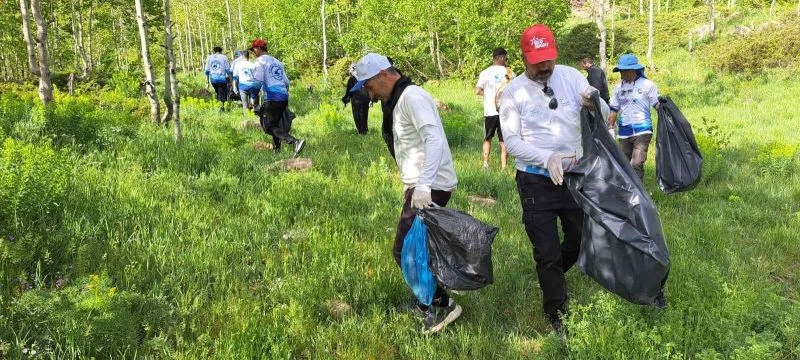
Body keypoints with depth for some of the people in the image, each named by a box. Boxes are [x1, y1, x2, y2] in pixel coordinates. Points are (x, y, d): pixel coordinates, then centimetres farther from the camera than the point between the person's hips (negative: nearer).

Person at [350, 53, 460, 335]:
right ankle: (429, 303, 27)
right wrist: (412, 184, 12)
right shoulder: (398, 101, 18)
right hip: (419, 186, 10)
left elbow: (435, 139, -28)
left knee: (405, 251, -8)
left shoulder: (412, 97, -15)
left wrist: (423, 185, -37)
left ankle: (442, 305, 2)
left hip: (430, 187, -10)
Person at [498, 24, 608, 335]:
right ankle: (557, 316, 21)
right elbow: (512, 141, -12)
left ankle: (550, 275, 47)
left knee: (582, 237, 17)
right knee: (547, 251, 4)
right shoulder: (513, 92, -9)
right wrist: (547, 158, -28)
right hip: (536, 181, -3)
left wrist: (594, 104, -31)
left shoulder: (571, 76, -2)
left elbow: (604, 115, -6)